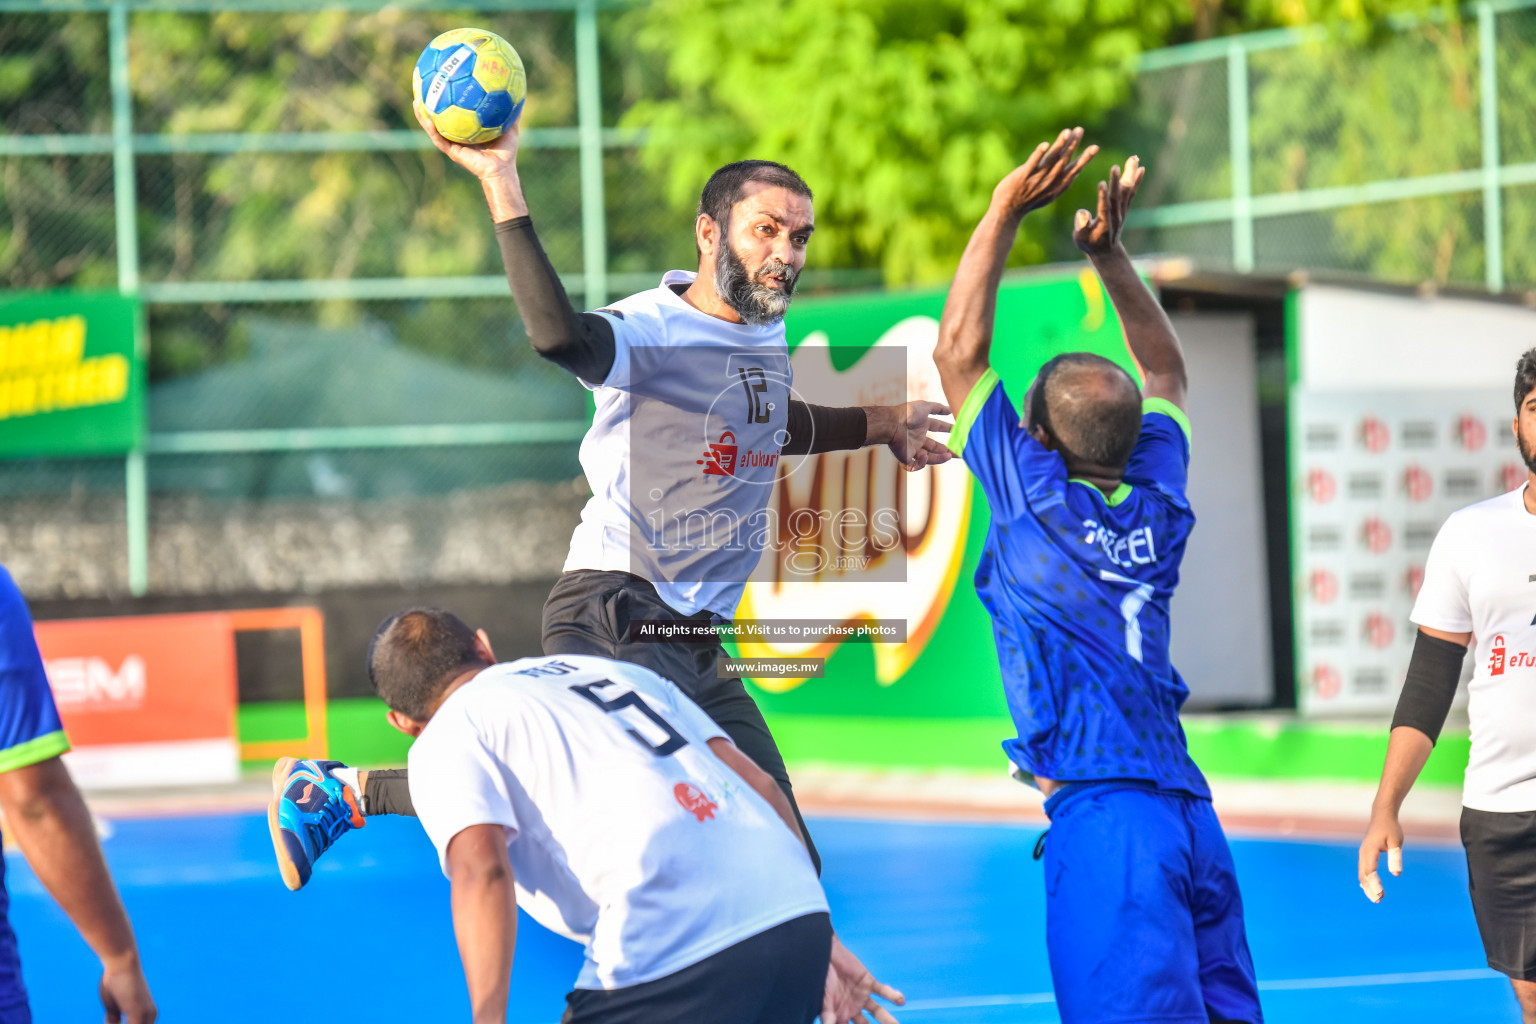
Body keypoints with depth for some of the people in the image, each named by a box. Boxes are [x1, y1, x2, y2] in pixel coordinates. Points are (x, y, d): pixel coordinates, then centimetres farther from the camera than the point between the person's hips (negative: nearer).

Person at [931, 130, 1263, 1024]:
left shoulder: (1034, 497, -3)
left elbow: (960, 352, 5)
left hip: (1104, 811, -6)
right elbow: (1167, 373, 30)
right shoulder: (1159, 504, 11)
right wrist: (1110, 254, 27)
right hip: (1192, 812, 6)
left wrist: (1007, 213, 7)